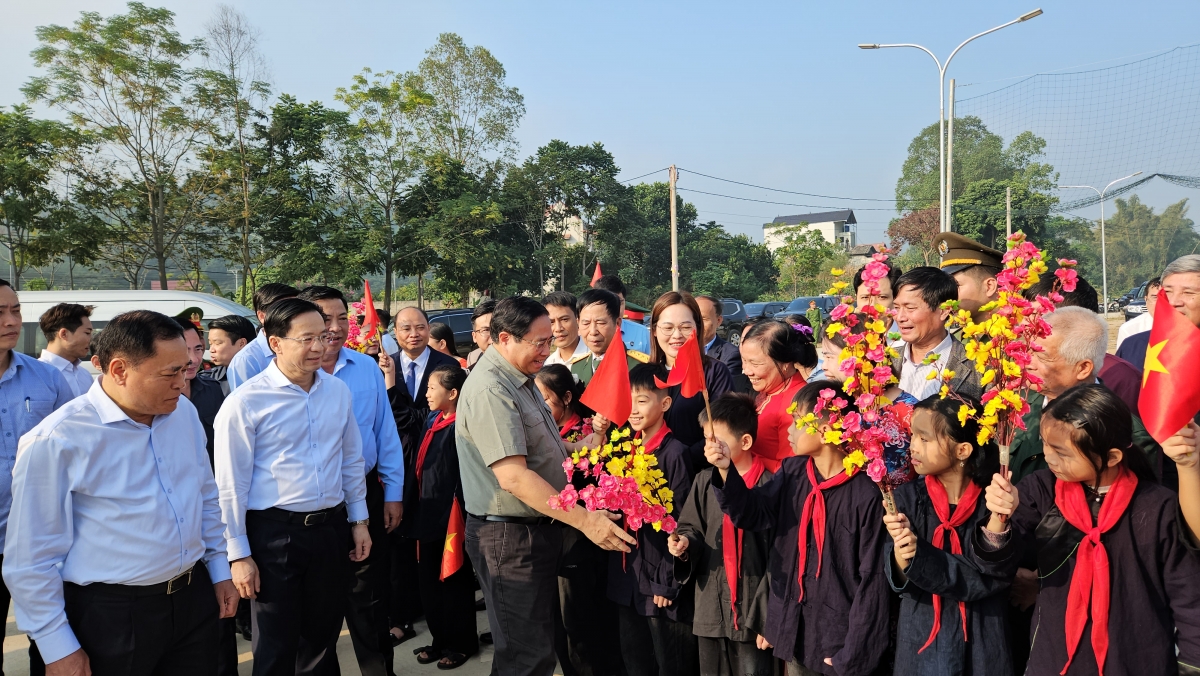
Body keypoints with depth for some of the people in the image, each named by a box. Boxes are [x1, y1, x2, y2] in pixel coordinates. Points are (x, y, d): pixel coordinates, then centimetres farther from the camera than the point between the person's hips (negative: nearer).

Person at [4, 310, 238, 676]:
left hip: (195, 597, 5)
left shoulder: (184, 412, 0)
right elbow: (32, 559, -11)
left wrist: (219, 570, 14)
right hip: (112, 616, -5)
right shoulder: (56, 441, -17)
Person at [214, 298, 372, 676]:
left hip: (331, 528, 4)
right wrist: (238, 553, -8)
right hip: (274, 532, -4)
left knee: (323, 638, 20)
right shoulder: (245, 402, -13)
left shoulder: (338, 391, 2)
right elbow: (232, 484, -9)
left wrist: (358, 520, 11)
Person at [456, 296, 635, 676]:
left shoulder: (519, 379, 9)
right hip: (510, 536, -10)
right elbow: (513, 477, -29)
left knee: (539, 645, 21)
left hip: (538, 527, 10)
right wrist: (584, 521, -27)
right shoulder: (490, 390, -22)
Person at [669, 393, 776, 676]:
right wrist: (685, 544, -10)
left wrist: (769, 619, -9)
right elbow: (692, 528, 14)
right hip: (710, 609, 5)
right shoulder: (705, 480, 3)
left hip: (753, 611, -5)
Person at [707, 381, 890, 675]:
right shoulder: (792, 471, 0)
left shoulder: (866, 494, -17)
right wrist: (727, 471, -18)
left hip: (840, 634, -5)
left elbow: (873, 578, -14)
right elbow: (752, 515, -2)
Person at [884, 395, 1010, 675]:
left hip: (981, 641, -2)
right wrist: (900, 557, -31)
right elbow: (897, 579, -10)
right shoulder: (908, 497, -8)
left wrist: (918, 555, -29)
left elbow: (989, 578, -20)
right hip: (920, 637, 2)